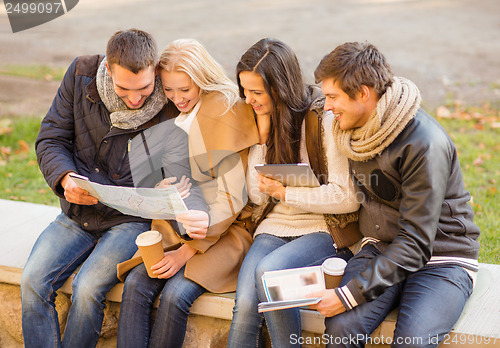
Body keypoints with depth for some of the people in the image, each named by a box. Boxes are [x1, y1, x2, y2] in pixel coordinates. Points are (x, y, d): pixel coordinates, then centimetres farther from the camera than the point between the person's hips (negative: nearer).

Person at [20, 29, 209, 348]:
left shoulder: (171, 109, -16)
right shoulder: (82, 75, -6)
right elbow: (51, 139, 0)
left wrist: (195, 213, -44)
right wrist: (66, 178, -21)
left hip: (131, 219, -3)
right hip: (77, 215, 4)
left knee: (88, 288, -24)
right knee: (33, 281, -17)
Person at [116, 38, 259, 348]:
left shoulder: (226, 115, -11)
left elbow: (232, 199, -14)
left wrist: (186, 251, -16)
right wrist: (169, 241, 0)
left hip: (227, 229, -6)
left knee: (176, 294, -26)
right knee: (136, 284, -19)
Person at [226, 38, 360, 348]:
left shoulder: (325, 118, -11)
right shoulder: (265, 119, 9)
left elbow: (348, 197, -14)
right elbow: (257, 195, 7)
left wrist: (285, 192, -11)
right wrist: (263, 138, -2)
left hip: (325, 230, -4)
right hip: (276, 226, 5)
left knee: (269, 270, -33)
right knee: (245, 307, -22)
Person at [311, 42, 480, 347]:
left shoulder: (426, 144, -23)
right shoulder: (357, 129, 2)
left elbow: (415, 243, -25)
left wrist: (350, 294, -28)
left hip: (442, 260, -5)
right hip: (381, 248, 5)